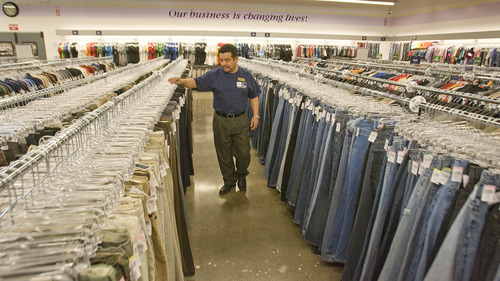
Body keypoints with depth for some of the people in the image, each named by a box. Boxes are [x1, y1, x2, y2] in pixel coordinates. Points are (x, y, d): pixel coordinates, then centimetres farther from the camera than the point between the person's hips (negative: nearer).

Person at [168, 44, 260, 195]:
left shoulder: (246, 76, 1)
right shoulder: (214, 75, -2)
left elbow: (254, 97, 8)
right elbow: (196, 82, -9)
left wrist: (255, 115, 2)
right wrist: (182, 81, -29)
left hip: (241, 120, 0)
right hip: (221, 120, 1)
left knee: (243, 152, 5)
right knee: (224, 154, 11)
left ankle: (241, 175, 35)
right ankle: (229, 181, 32)